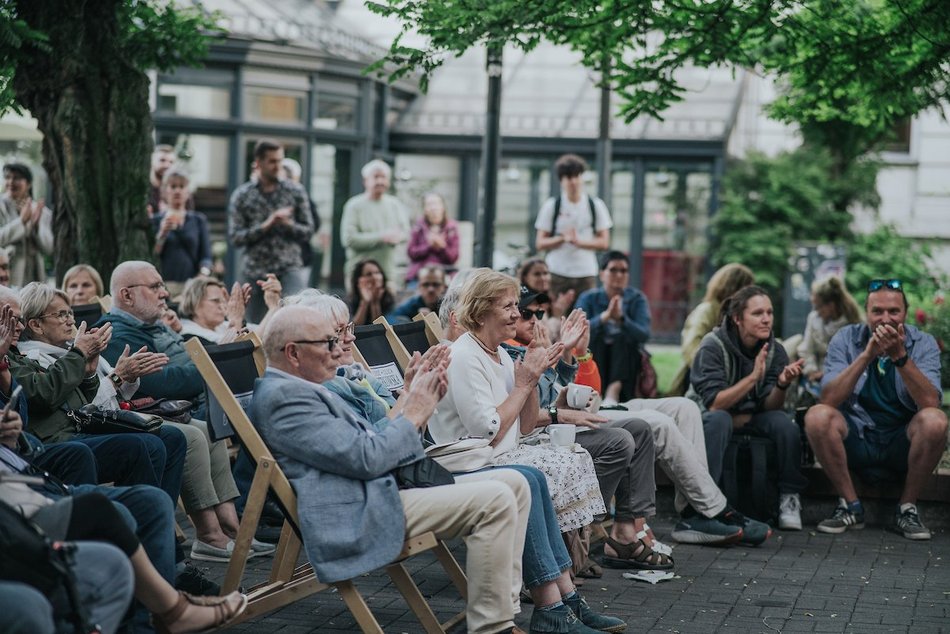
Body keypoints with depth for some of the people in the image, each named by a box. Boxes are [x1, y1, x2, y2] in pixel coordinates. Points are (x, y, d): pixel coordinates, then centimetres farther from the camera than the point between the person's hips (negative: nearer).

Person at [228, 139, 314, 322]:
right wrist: (266, 225, -15)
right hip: (256, 271, 1)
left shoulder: (295, 192, 5)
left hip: (289, 268, -1)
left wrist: (288, 224, -15)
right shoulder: (241, 196, 3)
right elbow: (236, 237, -3)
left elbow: (308, 230, 5)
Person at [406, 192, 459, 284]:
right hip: (419, 272, 0)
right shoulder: (418, 226, 7)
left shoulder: (451, 227, 6)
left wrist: (442, 246, -15)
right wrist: (429, 245, -12)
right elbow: (411, 252, 2)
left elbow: (453, 258, 3)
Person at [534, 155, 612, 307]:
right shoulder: (551, 206, 4)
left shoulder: (596, 206, 7)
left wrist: (579, 241, -12)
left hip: (586, 273, 1)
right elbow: (540, 243, 2)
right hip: (556, 273, -1)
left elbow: (604, 243, 4)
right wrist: (563, 238, -15)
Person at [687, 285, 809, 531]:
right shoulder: (713, 347, -19)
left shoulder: (774, 351, -6)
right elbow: (714, 404, -26)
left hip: (750, 418, 4)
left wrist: (782, 384, -32)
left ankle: (789, 498, -14)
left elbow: (769, 406, -11)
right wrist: (754, 377, -34)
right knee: (719, 420, -37)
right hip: (706, 416, -4)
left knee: (784, 422, -25)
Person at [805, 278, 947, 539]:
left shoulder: (923, 344, -4)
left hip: (903, 443, 0)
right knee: (817, 416, -28)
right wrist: (867, 355, -27)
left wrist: (900, 356, -31)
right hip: (856, 438, 1)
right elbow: (829, 399, -18)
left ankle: (907, 508, -12)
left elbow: (930, 402, -21)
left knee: (935, 420, -31)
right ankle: (851, 507, -11)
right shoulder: (846, 340, -4)